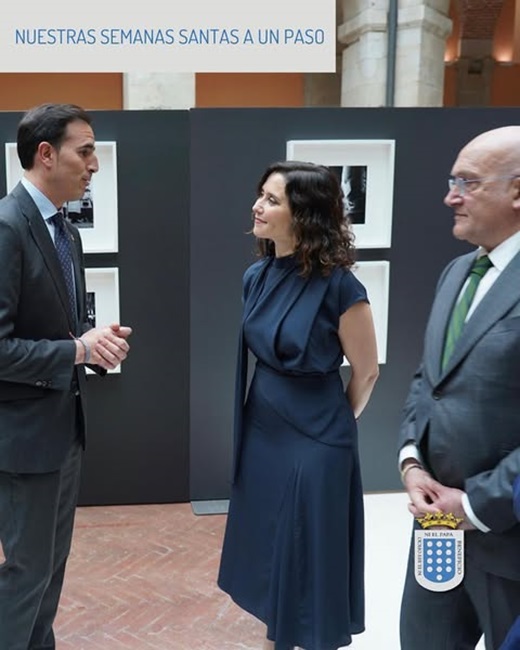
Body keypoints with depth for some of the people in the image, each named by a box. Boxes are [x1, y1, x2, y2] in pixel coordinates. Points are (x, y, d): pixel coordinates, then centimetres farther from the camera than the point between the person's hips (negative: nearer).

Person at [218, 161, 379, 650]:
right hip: (261, 430, 7)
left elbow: (366, 372, -8)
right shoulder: (256, 276, -1)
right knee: (268, 547, 19)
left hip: (314, 439, -6)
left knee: (310, 555, 8)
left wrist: (334, 423, 5)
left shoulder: (337, 285, -20)